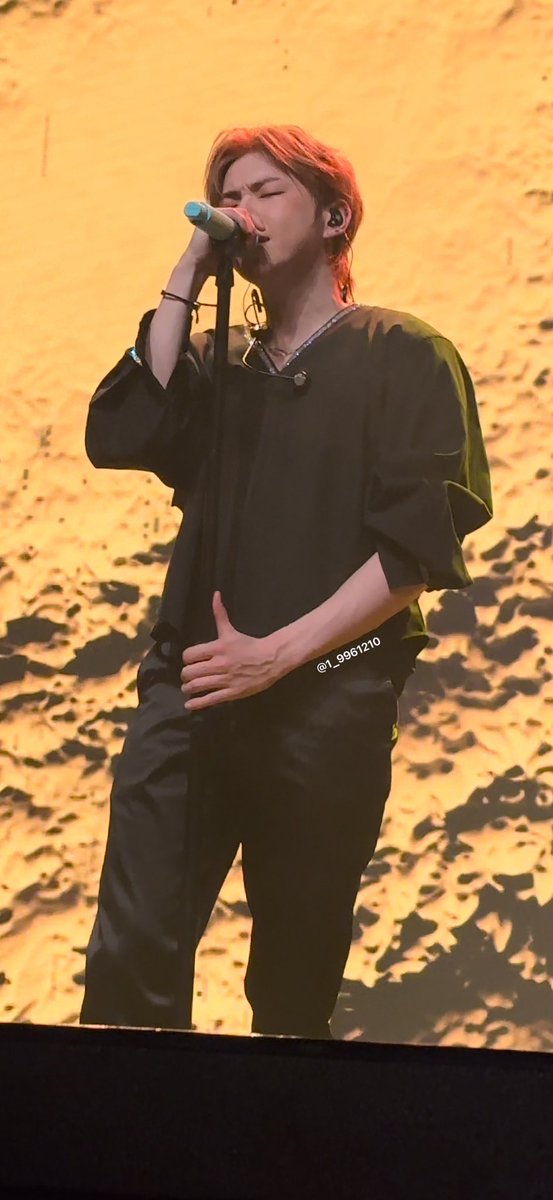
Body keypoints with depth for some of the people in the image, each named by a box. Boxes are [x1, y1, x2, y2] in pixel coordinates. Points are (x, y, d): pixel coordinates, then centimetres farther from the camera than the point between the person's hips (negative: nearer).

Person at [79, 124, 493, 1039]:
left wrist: (275, 654, -15)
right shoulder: (218, 362, 16)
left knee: (297, 976, 8)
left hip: (327, 706, -3)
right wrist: (186, 278, -1)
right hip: (190, 694, 3)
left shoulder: (405, 357, 2)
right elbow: (119, 438, -3)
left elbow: (419, 545, -8)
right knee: (127, 962, -8)